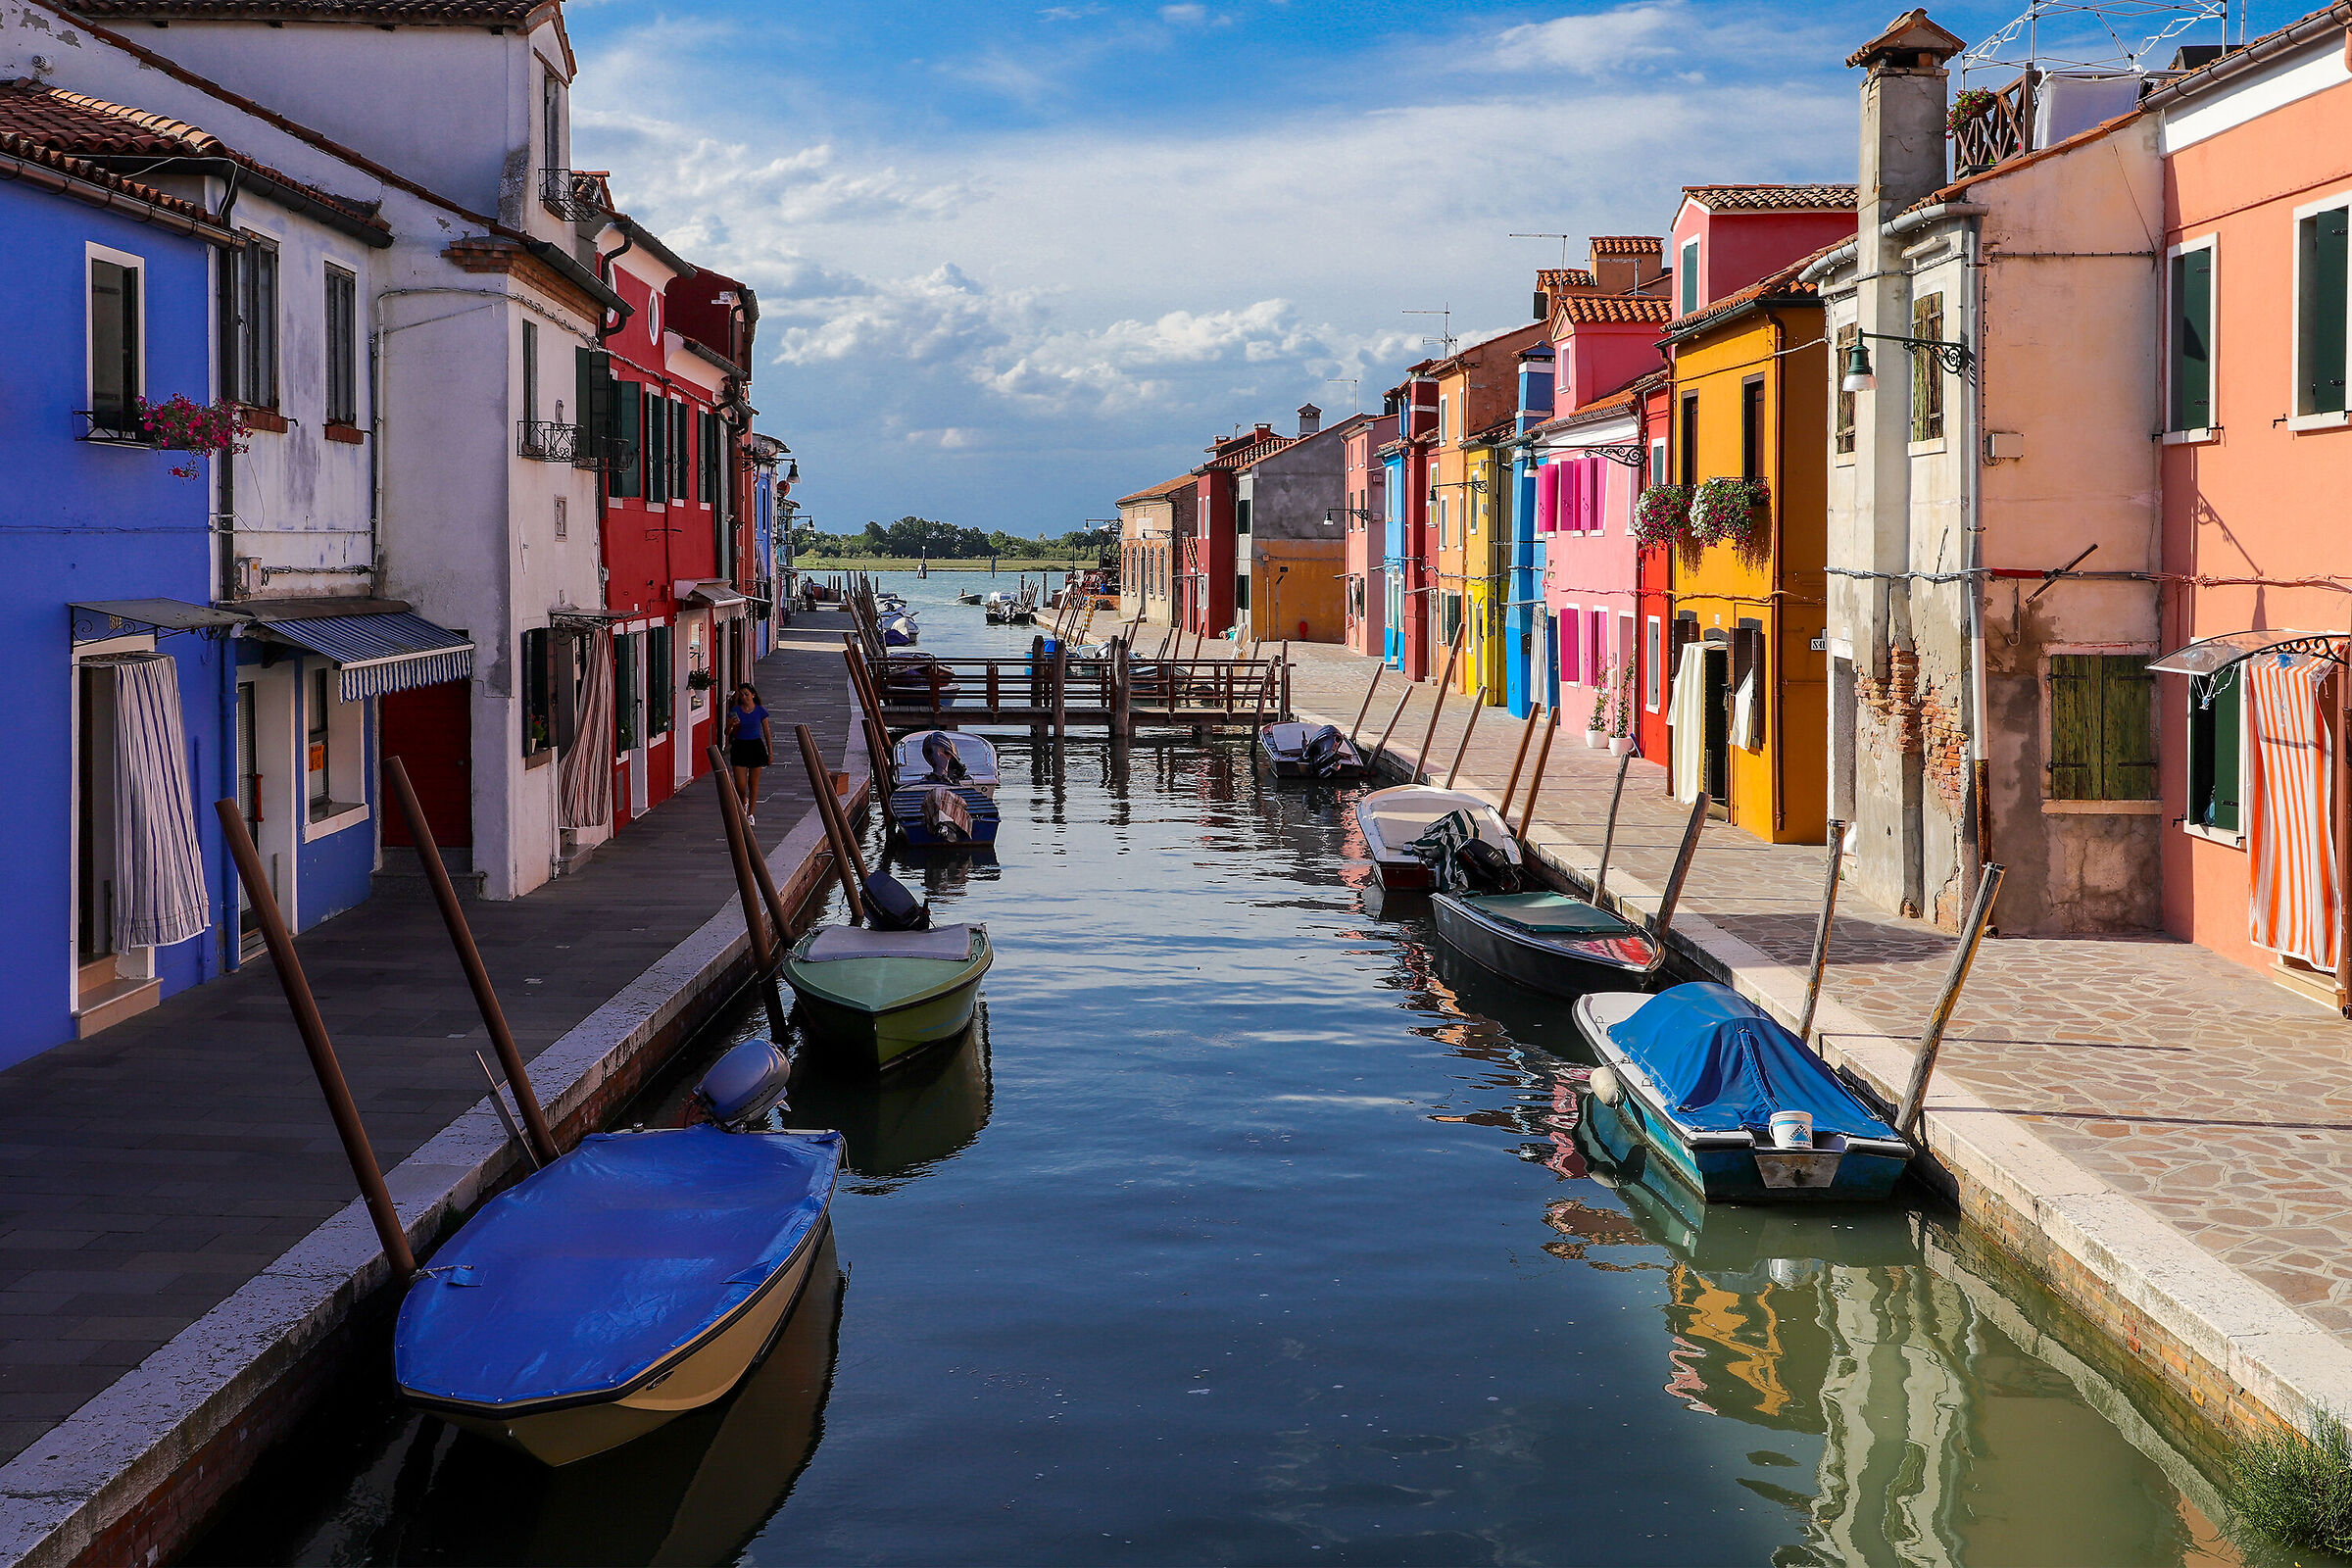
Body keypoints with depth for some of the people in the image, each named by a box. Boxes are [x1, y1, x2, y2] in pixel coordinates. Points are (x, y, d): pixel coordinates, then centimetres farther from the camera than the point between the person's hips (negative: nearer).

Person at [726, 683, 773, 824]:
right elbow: (727, 732, 4)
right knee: (740, 785, -3)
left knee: (753, 783, 4)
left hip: (756, 747, 0)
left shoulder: (761, 711, -1)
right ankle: (744, 802, 30)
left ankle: (751, 814, 14)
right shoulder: (735, 711, -1)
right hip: (739, 747, 0)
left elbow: (766, 732, 6)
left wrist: (770, 752, 5)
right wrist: (732, 725, -19)